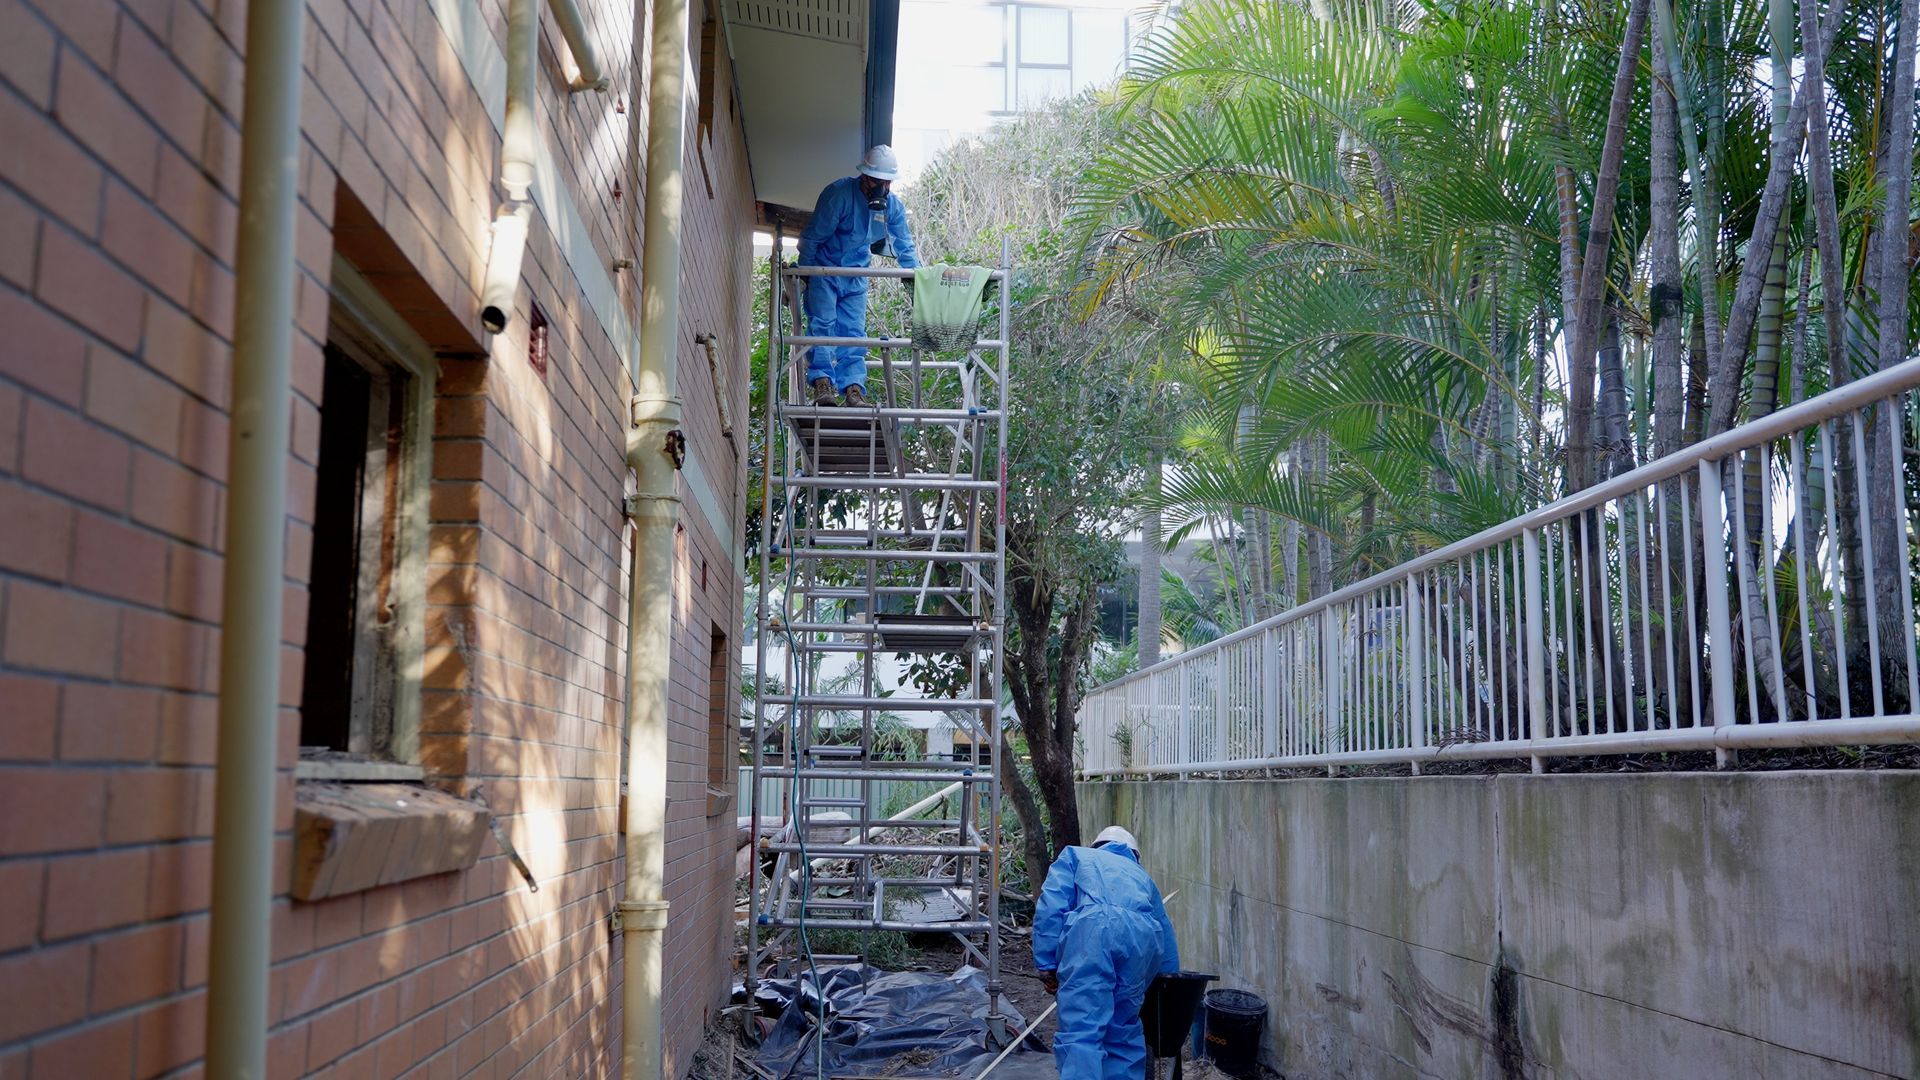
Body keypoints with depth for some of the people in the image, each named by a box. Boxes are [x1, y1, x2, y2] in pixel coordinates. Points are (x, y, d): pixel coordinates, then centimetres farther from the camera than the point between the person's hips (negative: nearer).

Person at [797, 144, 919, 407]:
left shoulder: (893, 205, -2)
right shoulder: (839, 193, -18)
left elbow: (904, 246, 8)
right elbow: (813, 235, -13)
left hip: (856, 276, 4)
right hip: (824, 270, -4)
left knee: (854, 332, -3)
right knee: (822, 324, -15)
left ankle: (854, 388, -8)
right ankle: (822, 381, -18)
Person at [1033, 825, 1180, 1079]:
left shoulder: (1076, 855, 32)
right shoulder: (1141, 875, 42)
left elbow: (1051, 906, 13)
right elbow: (1166, 935, 42)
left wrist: (1046, 964, 8)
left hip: (1092, 928, -4)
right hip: (1143, 936, 4)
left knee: (1081, 1032, -10)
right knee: (1125, 1031, 19)